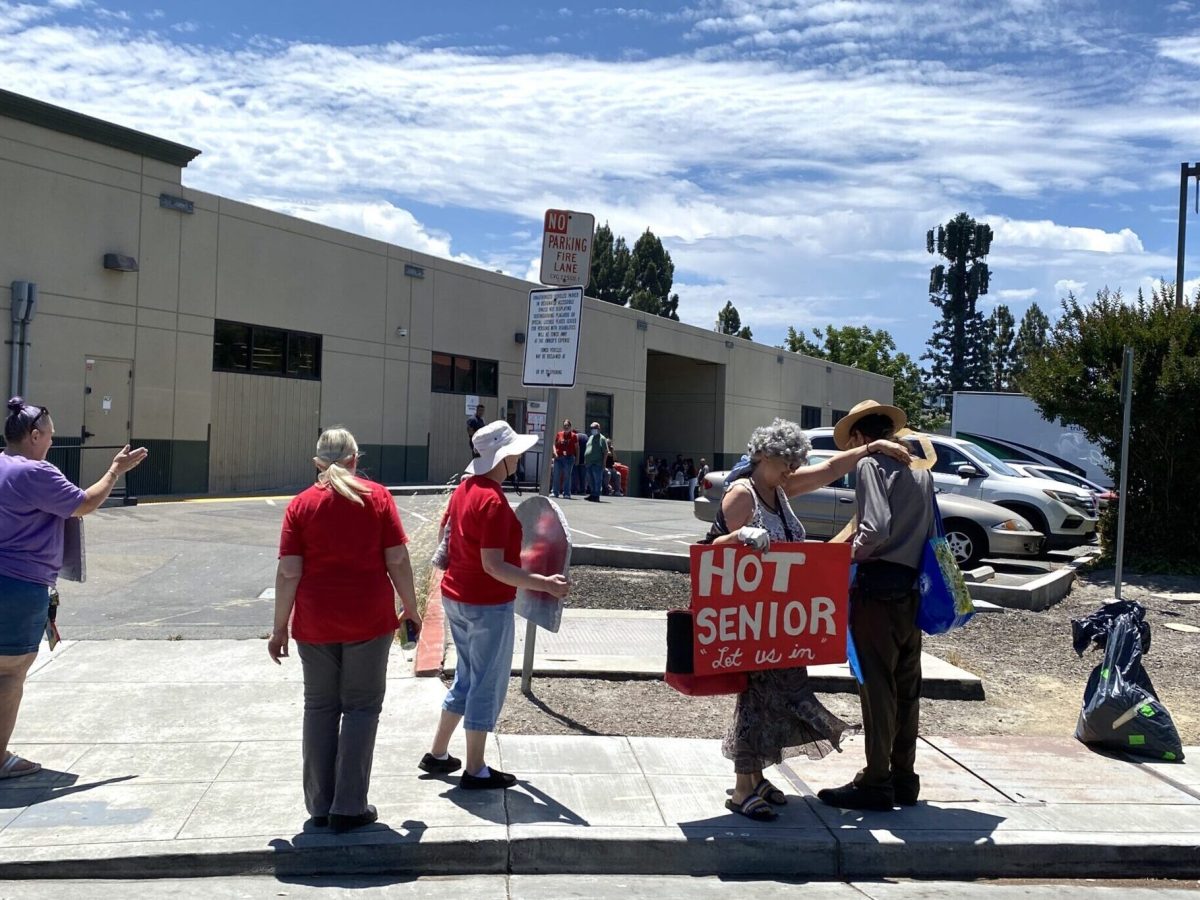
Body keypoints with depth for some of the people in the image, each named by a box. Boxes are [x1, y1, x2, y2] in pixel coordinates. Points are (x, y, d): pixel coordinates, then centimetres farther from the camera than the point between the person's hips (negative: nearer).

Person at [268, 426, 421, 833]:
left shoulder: (301, 504, 0)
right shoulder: (378, 497, -2)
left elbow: (288, 573, -4)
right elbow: (397, 560, -5)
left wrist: (280, 627, 4)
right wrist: (411, 608, 7)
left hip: (316, 623, 2)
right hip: (369, 619, -1)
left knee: (320, 709, 13)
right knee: (361, 708, 8)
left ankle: (319, 806, 19)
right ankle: (348, 808, 8)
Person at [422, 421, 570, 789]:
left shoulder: (464, 489, 5)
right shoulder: (494, 501, -23)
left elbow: (444, 536, 16)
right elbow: (493, 566, -26)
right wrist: (543, 583, -26)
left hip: (455, 597, 9)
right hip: (487, 605, -9)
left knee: (467, 677, 22)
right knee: (488, 685, 5)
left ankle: (437, 754, 30)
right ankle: (475, 771, 16)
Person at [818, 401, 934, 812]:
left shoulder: (870, 463, -9)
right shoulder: (920, 468, 15)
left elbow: (877, 527, -20)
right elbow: (931, 531, 13)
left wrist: (847, 555, -7)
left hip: (878, 585, -8)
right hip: (911, 587, 8)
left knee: (876, 686, -1)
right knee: (906, 685, 13)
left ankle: (876, 783, 6)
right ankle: (904, 778, 22)